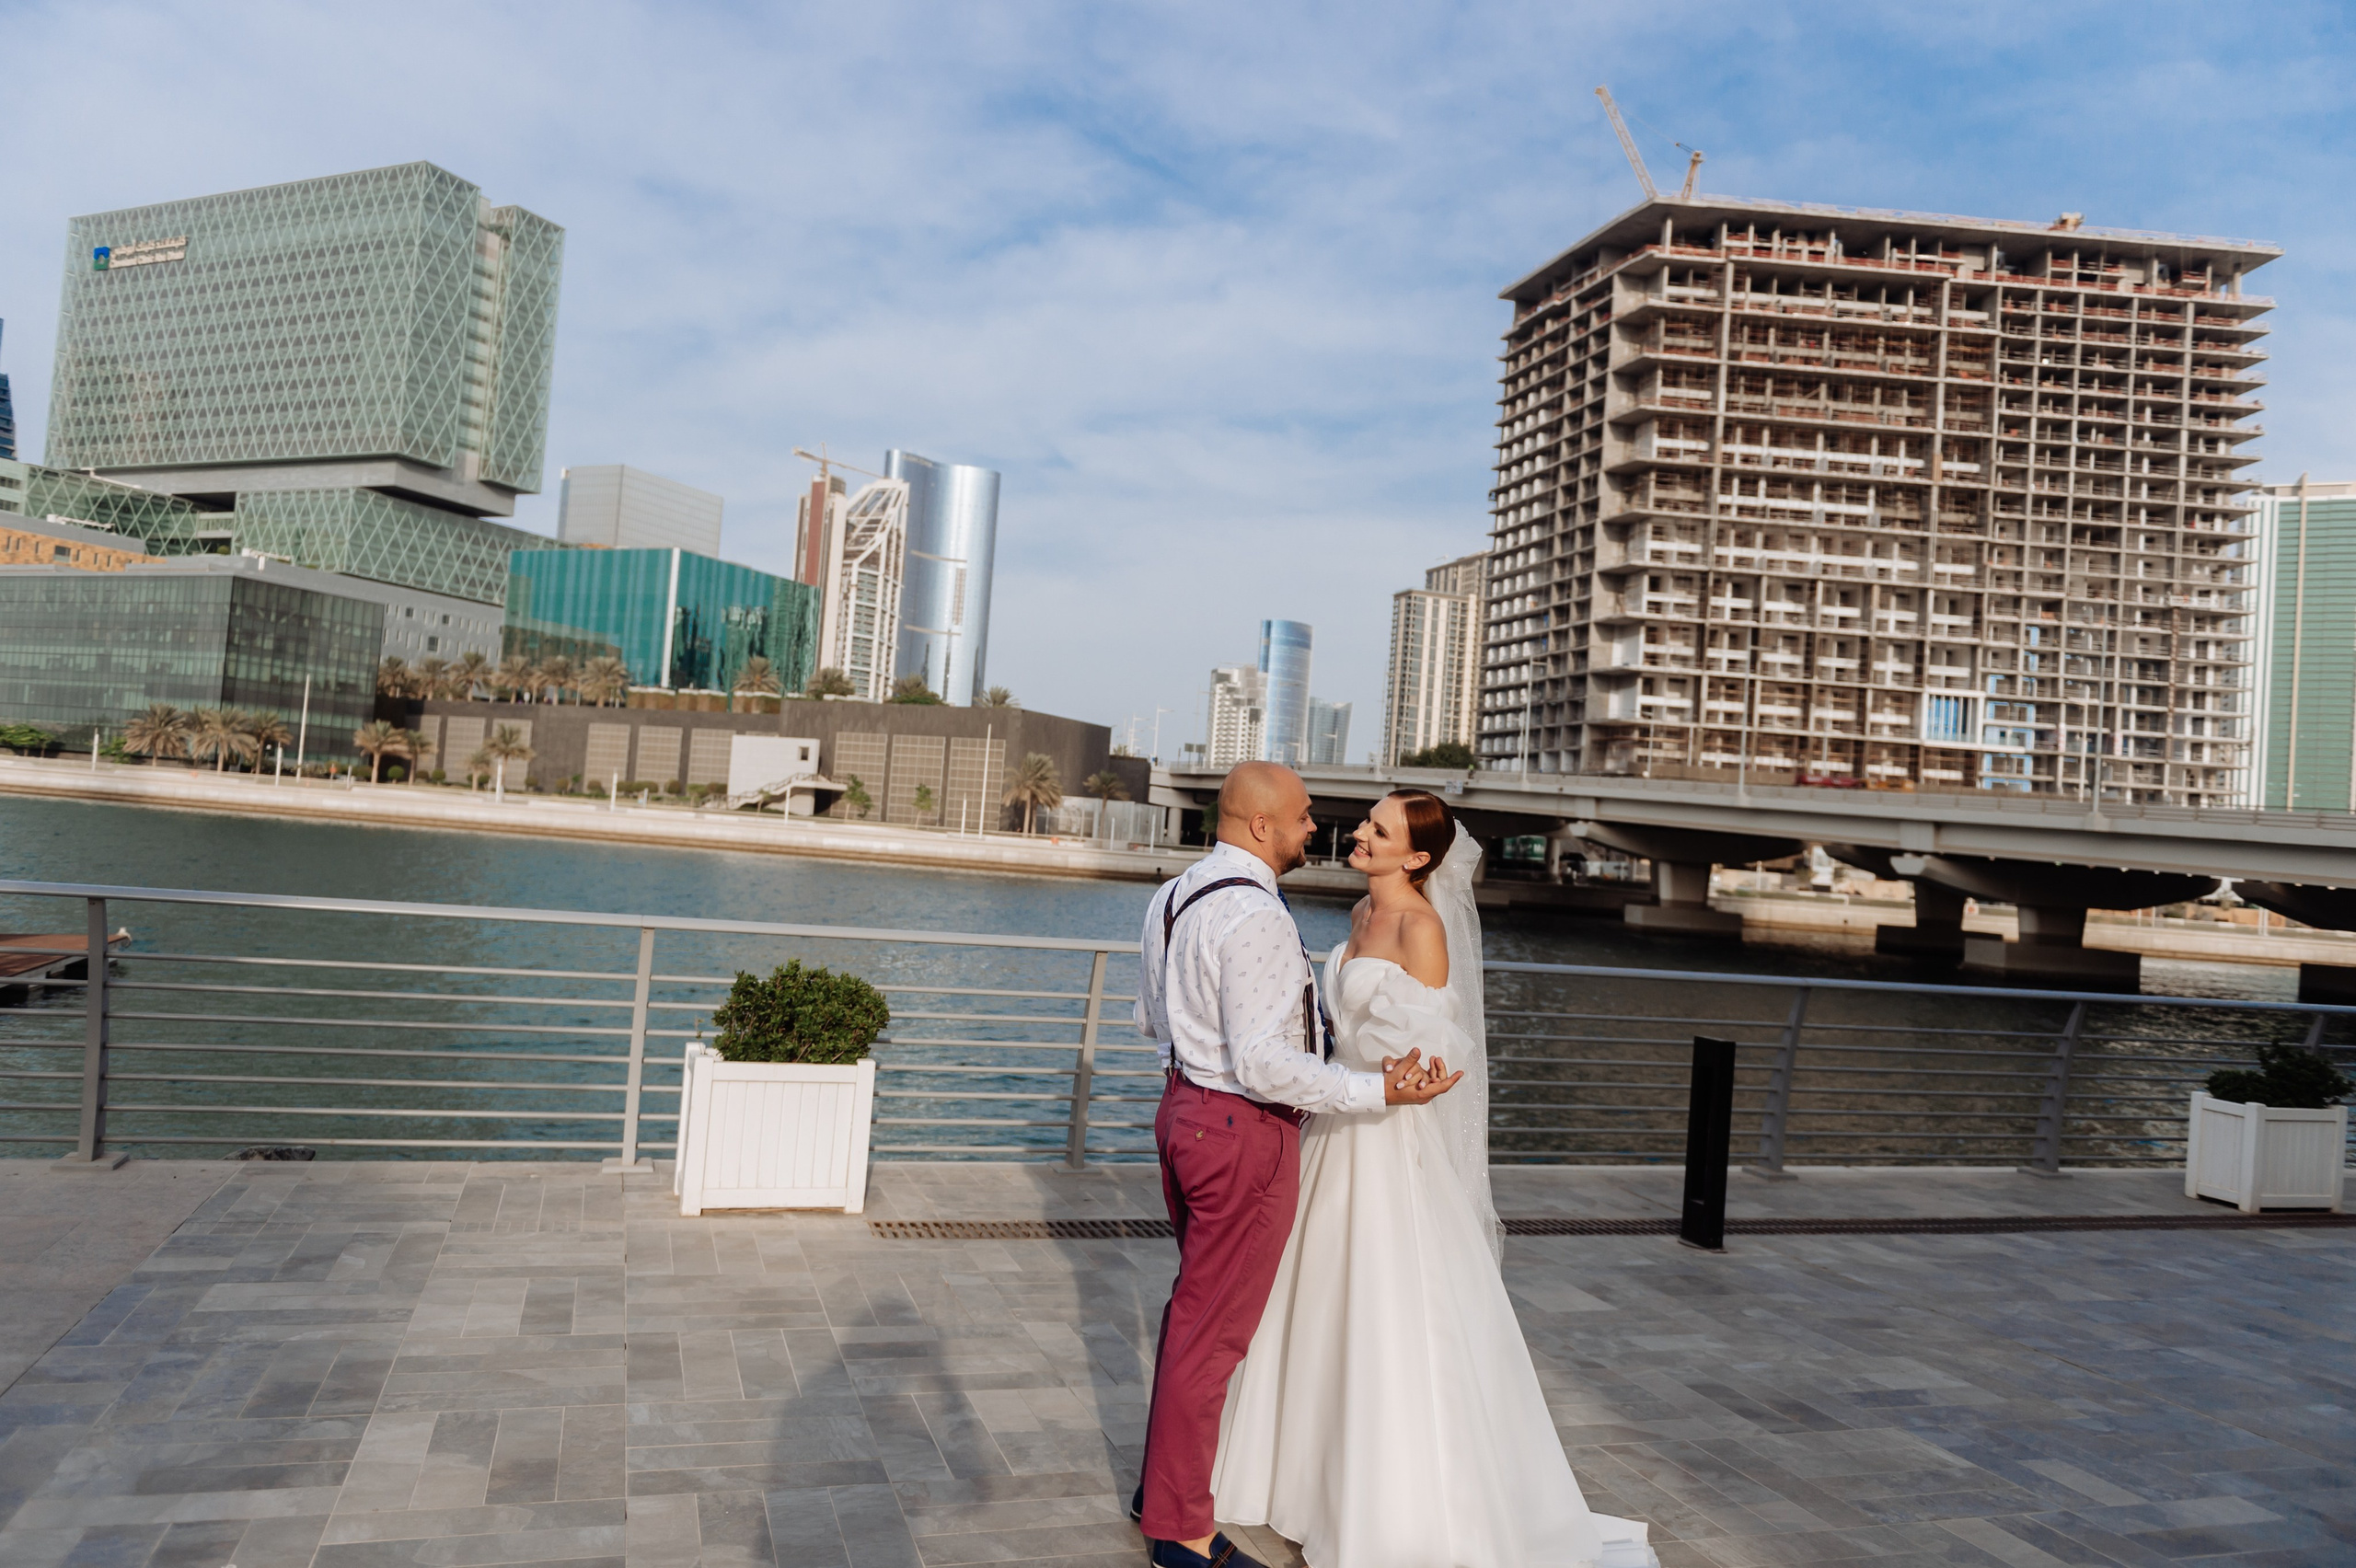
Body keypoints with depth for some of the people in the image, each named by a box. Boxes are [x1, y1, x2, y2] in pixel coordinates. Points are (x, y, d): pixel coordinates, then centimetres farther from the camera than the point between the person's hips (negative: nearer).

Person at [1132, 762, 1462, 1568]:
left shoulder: (1173, 896, 7)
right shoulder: (1257, 918, -24)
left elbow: (1150, 1016, 17)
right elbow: (1265, 1065, -27)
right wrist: (1378, 1088, -23)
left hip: (1184, 1103, 10)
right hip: (1245, 1131, -10)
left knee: (1194, 1303, 23)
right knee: (1212, 1326, 3)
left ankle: (1163, 1482, 37)